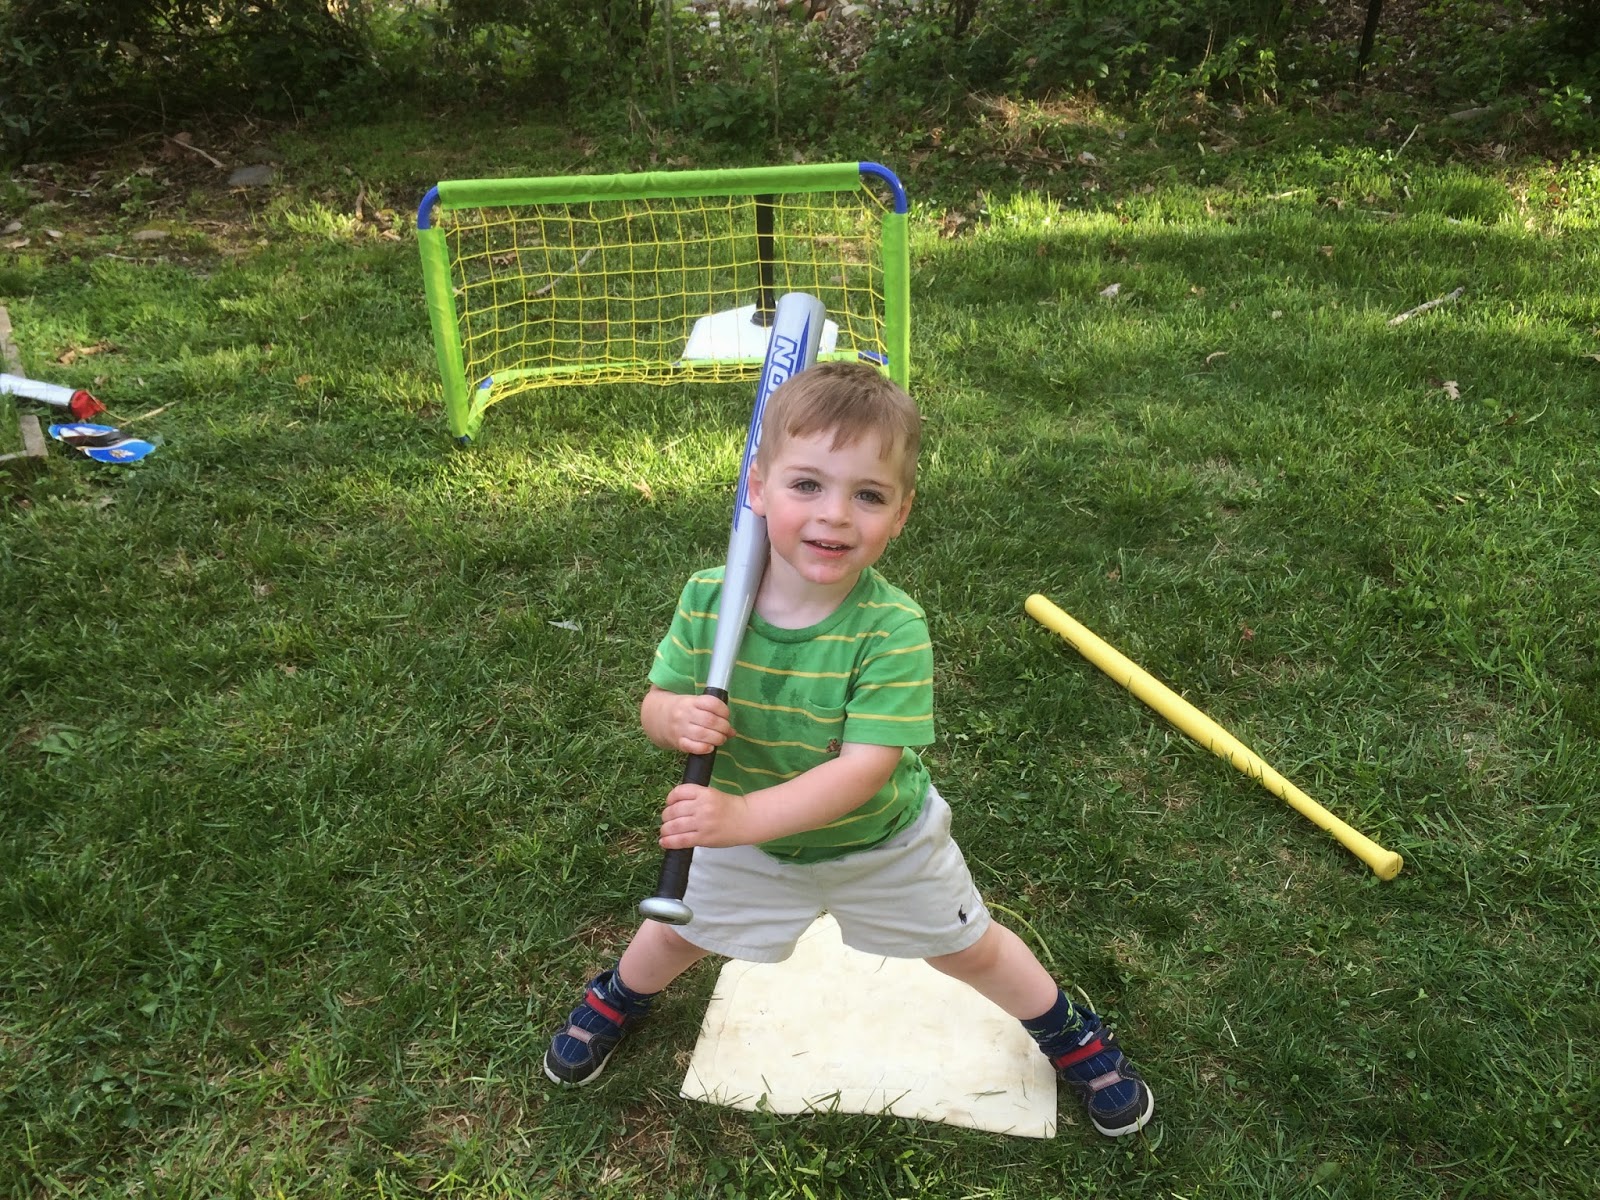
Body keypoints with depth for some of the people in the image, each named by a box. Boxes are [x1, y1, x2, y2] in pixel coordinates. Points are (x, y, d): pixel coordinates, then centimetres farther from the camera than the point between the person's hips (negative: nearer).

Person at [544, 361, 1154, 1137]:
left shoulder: (893, 628, -35)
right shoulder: (707, 601, -24)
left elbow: (863, 770, -37)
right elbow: (654, 708, -12)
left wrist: (741, 818, -48)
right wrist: (675, 715, -37)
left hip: (881, 845, -2)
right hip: (747, 839, 3)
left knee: (971, 952, 18)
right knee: (677, 933, 26)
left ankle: (1073, 1038, 49)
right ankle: (617, 999, 62)